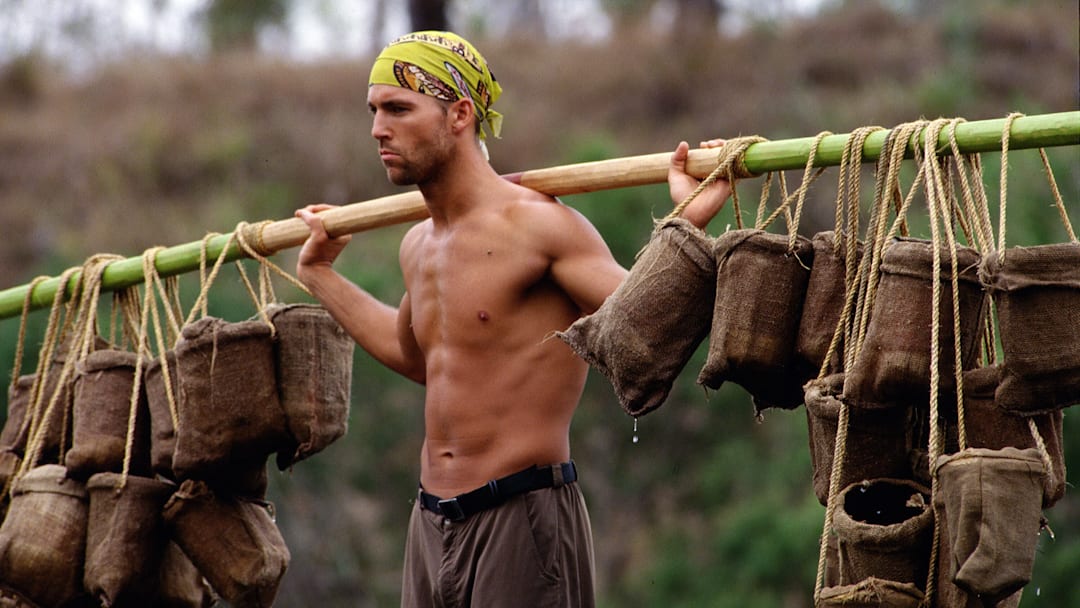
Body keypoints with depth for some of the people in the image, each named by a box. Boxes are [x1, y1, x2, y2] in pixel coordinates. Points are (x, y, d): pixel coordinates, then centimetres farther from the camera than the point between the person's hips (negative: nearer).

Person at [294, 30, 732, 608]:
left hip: (522, 516, -8)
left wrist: (689, 219, -34)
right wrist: (321, 276, 39)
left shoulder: (537, 225, -12)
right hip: (431, 522, 8)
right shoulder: (419, 246, 13)